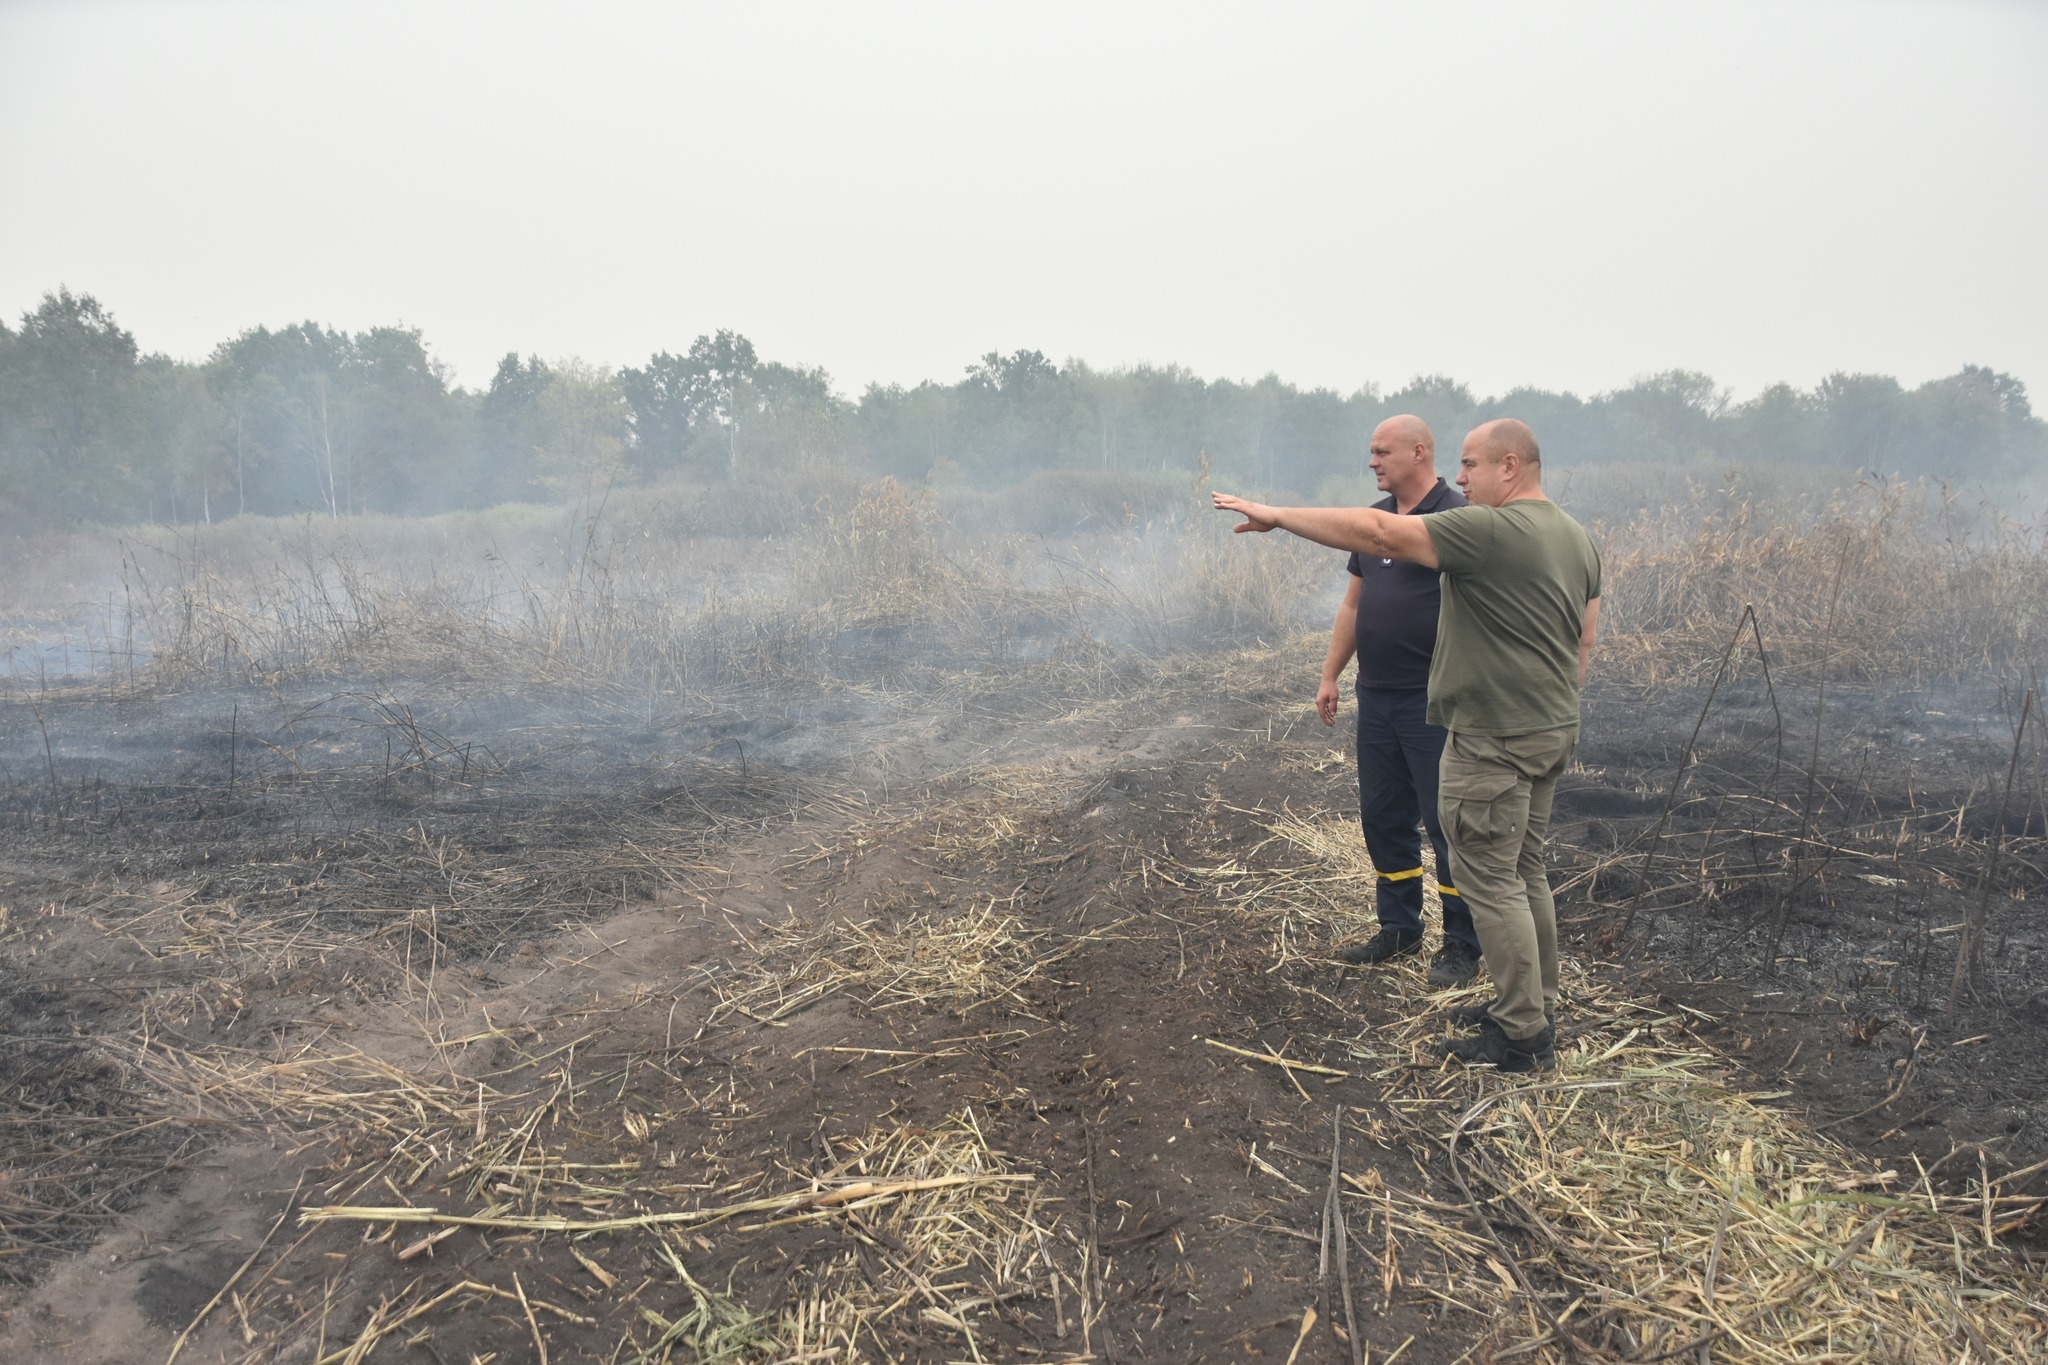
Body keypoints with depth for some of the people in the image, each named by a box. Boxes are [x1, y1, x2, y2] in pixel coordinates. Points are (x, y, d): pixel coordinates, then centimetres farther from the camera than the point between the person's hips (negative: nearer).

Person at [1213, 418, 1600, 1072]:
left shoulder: (1490, 530, -19)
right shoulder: (1578, 538, 11)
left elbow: (1376, 532, -23)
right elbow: (1587, 638, 17)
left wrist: (1277, 516, -18)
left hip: (1494, 739, -10)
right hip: (1552, 729, 10)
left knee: (1490, 880, -1)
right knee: (1524, 872, 18)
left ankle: (1523, 1036, 5)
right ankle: (1534, 1006, 27)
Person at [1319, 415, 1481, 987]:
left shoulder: (1457, 518, -11)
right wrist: (1330, 675, 16)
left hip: (1433, 702, -7)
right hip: (1376, 697, 8)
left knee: (1447, 821, 1)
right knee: (1382, 815, 14)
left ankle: (1462, 944, 15)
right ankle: (1399, 928, 28)